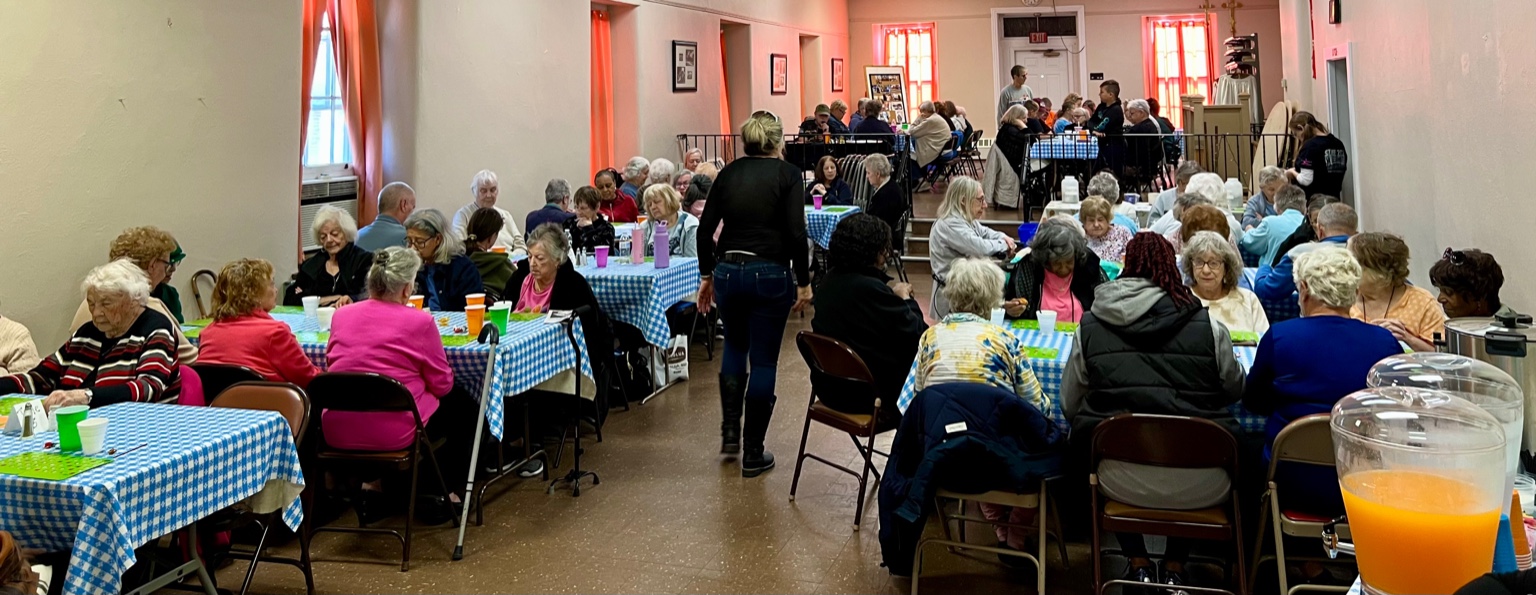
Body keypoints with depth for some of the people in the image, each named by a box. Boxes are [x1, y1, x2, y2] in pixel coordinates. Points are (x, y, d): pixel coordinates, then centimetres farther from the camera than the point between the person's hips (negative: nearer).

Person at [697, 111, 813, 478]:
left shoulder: (728, 173, 8)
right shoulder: (786, 173, -4)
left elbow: (705, 229, 5)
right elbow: (796, 233, -12)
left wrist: (706, 276, 14)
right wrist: (804, 282, -5)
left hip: (728, 271, 4)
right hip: (770, 274, -4)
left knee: (735, 347, 27)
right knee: (763, 360, 5)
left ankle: (730, 431, 24)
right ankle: (753, 454, 10)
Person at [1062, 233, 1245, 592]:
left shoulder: (1089, 328, -2)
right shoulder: (1208, 327, -4)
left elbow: (1069, 405, 8)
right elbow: (1235, 391, 13)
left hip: (1122, 483, 0)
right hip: (1199, 488, 0)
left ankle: (1139, 565, 35)